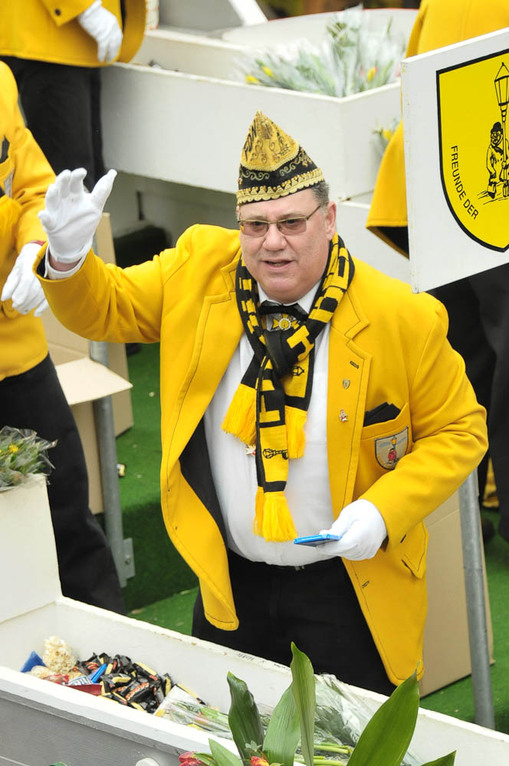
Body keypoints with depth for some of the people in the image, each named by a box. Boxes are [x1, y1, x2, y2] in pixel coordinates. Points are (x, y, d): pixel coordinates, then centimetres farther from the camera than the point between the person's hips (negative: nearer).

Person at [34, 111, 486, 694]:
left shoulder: (404, 318, -15)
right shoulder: (201, 266, -6)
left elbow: (459, 431, -6)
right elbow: (106, 307, 5)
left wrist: (384, 510, -20)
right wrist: (68, 257, -18)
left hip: (349, 588, -3)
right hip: (227, 579, 3)